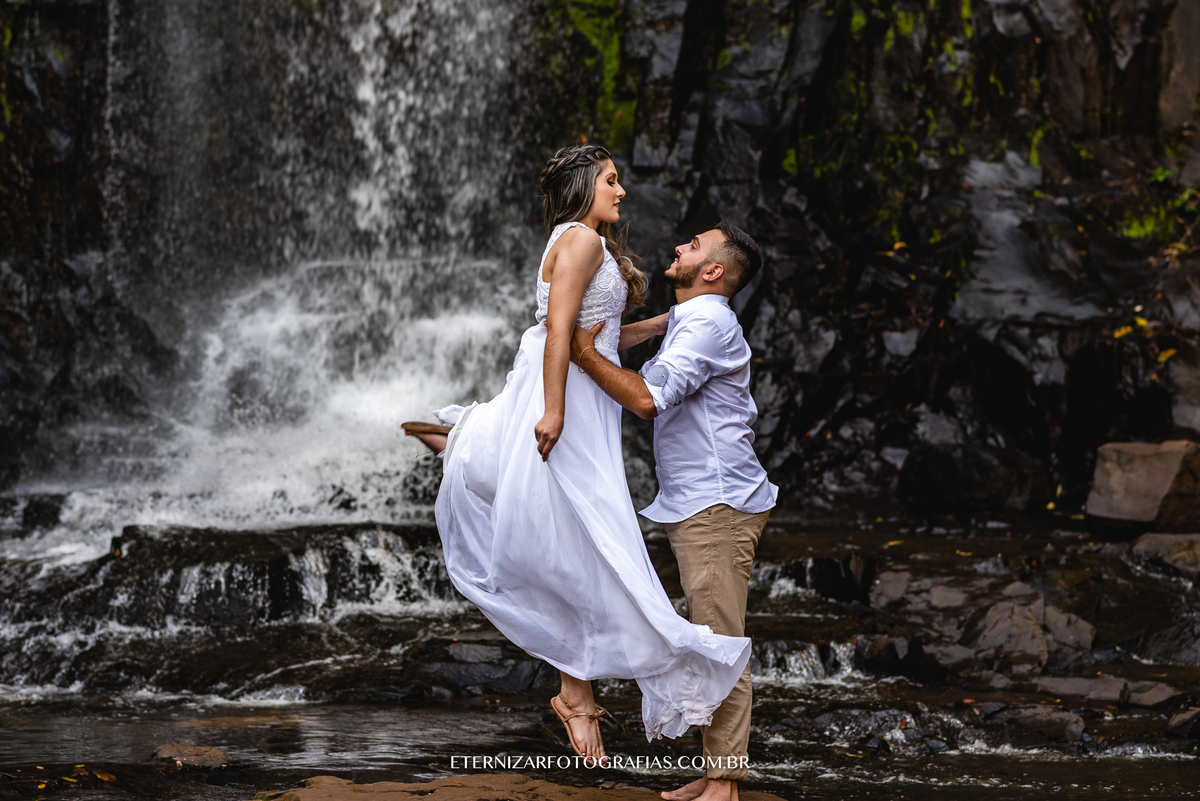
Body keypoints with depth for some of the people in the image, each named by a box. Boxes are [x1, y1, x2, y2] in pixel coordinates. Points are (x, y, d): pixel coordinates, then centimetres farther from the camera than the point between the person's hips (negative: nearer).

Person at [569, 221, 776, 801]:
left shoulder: (708, 323, -12)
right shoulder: (688, 322, 21)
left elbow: (648, 399, -23)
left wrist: (585, 356, -13)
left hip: (717, 504, -11)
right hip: (697, 506, 11)